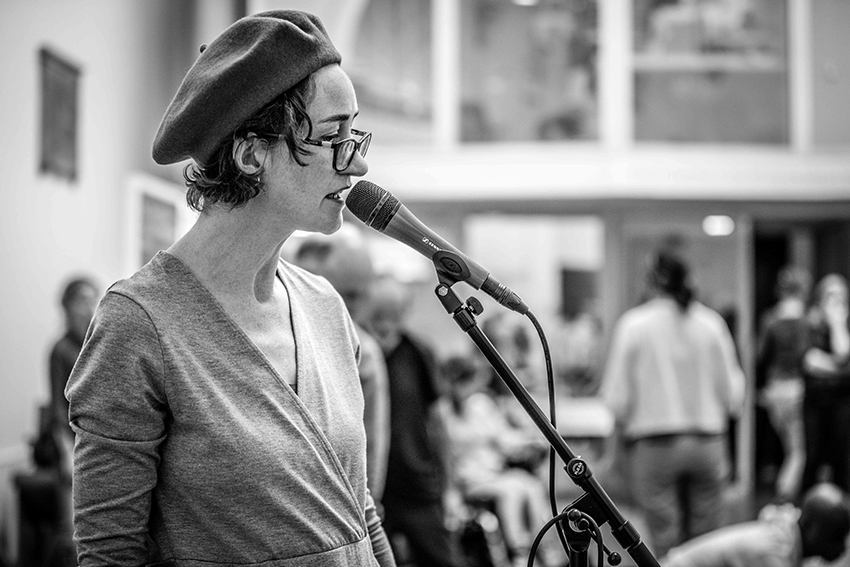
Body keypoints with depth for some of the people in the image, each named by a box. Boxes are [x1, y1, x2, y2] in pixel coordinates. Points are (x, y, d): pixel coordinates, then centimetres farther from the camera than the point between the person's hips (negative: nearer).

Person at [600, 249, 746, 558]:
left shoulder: (633, 324, -5)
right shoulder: (711, 322, 1)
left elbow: (616, 399, -6)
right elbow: (733, 394, 4)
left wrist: (626, 428, 13)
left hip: (654, 446, -2)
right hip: (707, 441, 2)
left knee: (667, 544, 1)